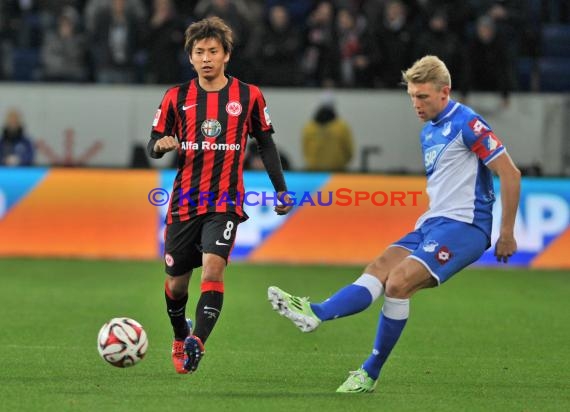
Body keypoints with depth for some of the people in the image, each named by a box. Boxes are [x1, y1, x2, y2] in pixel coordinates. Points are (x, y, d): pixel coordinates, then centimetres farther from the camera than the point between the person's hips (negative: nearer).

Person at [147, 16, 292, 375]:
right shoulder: (177, 97, 4)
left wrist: (281, 190, 9)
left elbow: (266, 142, 13)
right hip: (184, 201, 2)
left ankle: (197, 342, -28)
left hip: (226, 201, -2)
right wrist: (162, 145, -17)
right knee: (177, 282, 9)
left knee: (213, 267, -25)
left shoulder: (248, 96, 2)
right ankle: (180, 335, 37)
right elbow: (152, 146, 8)